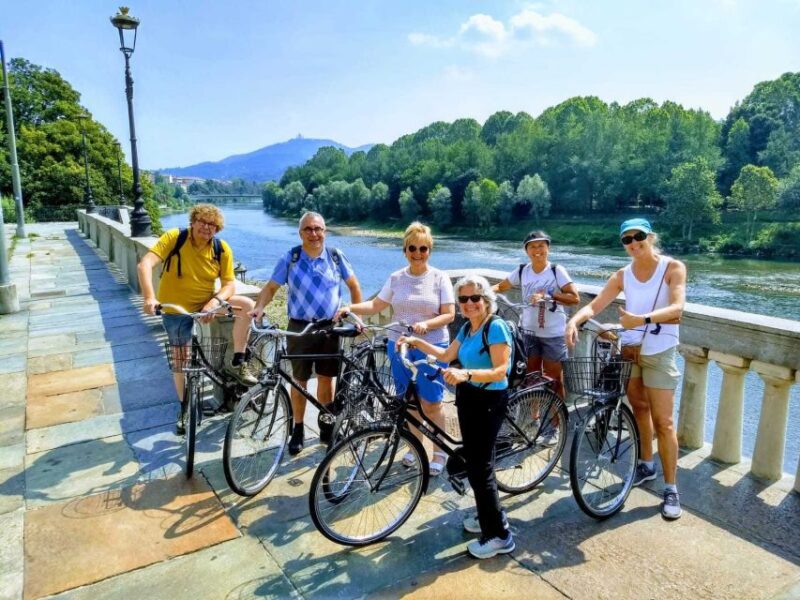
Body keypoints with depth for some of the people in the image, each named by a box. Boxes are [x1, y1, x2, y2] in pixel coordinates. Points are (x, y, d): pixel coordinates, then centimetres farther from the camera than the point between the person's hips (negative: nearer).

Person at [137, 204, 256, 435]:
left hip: (206, 304, 2)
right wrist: (149, 297, -44)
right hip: (176, 309, -2)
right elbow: (145, 264, -29)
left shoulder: (222, 249, -12)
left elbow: (229, 284, -12)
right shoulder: (174, 238, -19)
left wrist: (215, 301, -33)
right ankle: (185, 408, 29)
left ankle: (237, 363, -9)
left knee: (247, 304, -20)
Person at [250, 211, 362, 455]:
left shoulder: (335, 256, -1)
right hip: (299, 328, -1)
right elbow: (271, 287, -3)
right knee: (300, 380, 8)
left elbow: (354, 286, 8)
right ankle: (298, 430, 22)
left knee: (326, 378, 11)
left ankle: (325, 423, 29)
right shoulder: (290, 258, -4)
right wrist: (259, 307, -21)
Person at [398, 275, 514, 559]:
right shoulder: (467, 328, 8)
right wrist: (416, 342, 16)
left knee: (480, 467, -6)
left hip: (488, 402, -8)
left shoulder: (496, 327, -17)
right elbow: (446, 355, 20)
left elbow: (500, 371, -24)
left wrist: (466, 373, -38)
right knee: (474, 461, 16)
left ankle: (500, 535, 7)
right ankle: (488, 516, 33)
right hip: (468, 398, 8)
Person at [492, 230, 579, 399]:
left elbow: (575, 298, -16)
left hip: (553, 334, -3)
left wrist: (547, 296, -25)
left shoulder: (557, 271, -9)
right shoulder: (522, 271, 1)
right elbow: (500, 286, 11)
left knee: (553, 380, 4)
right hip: (529, 332, 4)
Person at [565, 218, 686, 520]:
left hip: (659, 353, -4)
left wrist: (643, 319, -41)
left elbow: (677, 307, -23)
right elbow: (594, 305, -5)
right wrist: (574, 320, -26)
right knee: (639, 409, 18)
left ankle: (671, 488, 9)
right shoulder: (622, 275, 2)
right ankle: (646, 465, 37)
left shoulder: (673, 267, -8)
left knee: (663, 422, -2)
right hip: (629, 349, 4)